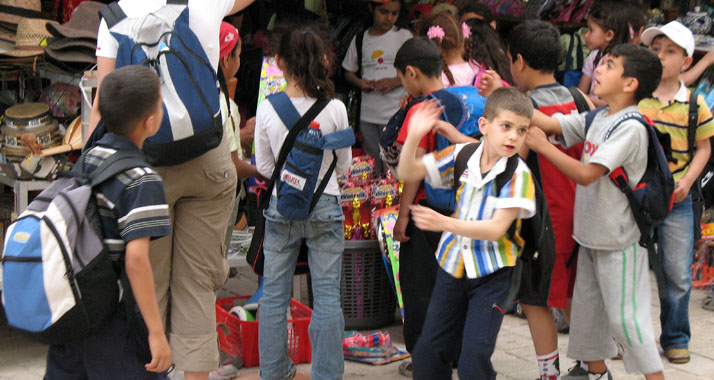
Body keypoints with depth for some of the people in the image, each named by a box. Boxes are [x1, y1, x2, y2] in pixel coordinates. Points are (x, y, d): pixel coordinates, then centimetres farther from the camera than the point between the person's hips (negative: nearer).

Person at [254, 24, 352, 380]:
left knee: (274, 295, 12)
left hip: (281, 207, 1)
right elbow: (344, 165, 0)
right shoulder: (335, 109, -12)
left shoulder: (267, 110, -11)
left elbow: (264, 167, 0)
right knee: (327, 295, 6)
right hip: (325, 206, -1)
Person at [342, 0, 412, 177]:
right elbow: (349, 72, 18)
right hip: (368, 114, 3)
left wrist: (396, 81, -14)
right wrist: (360, 83, -4)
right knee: (372, 171, 8)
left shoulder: (404, 36, 3)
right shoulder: (360, 40, 10)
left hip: (396, 114, -3)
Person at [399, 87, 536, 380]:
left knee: (475, 355, -13)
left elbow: (497, 229, -23)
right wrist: (413, 136, -16)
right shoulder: (462, 155, -2)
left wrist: (445, 223, -33)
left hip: (491, 275, -4)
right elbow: (408, 172, 2)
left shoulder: (518, 175, -15)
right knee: (428, 353, 8)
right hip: (453, 265, 5)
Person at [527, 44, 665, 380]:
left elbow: (586, 174, -27)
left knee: (623, 315, -2)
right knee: (587, 306, 17)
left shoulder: (630, 128, -21)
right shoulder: (597, 118, 5)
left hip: (619, 240, -8)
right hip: (591, 234, 9)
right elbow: (550, 123, 0)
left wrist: (541, 145, -22)